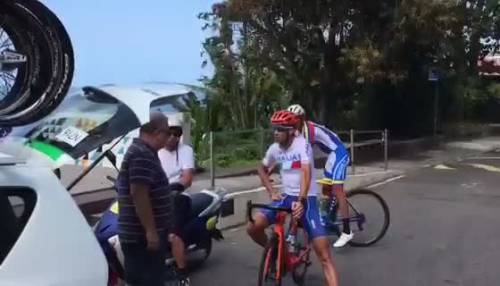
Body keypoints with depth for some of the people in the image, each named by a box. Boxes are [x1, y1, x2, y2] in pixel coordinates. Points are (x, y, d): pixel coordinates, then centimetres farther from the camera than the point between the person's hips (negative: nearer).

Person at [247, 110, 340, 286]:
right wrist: (272, 192, 7)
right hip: (286, 196, 5)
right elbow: (262, 169, 20)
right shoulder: (274, 149, 2)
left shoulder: (302, 144, -15)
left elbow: (306, 173, -28)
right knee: (253, 228, -13)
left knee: (324, 255, -12)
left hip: (306, 198, -5)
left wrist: (301, 201, -42)